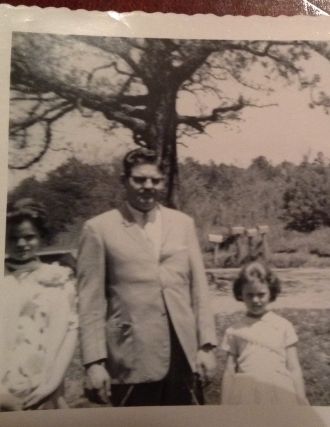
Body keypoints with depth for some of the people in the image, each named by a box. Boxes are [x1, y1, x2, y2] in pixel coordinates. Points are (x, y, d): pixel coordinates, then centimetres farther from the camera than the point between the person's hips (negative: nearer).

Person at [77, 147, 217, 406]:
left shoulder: (183, 223, 8)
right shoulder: (99, 229, -3)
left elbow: (199, 288, 7)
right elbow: (91, 302, -4)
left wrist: (206, 344, 3)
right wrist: (94, 361, -8)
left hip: (184, 354, 3)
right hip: (132, 359, -3)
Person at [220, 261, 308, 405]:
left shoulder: (283, 326, 11)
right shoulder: (234, 331, 12)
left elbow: (294, 369, 11)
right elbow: (229, 373, 13)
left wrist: (301, 403, 6)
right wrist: (227, 402, 6)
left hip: (280, 389, 0)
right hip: (247, 391, 0)